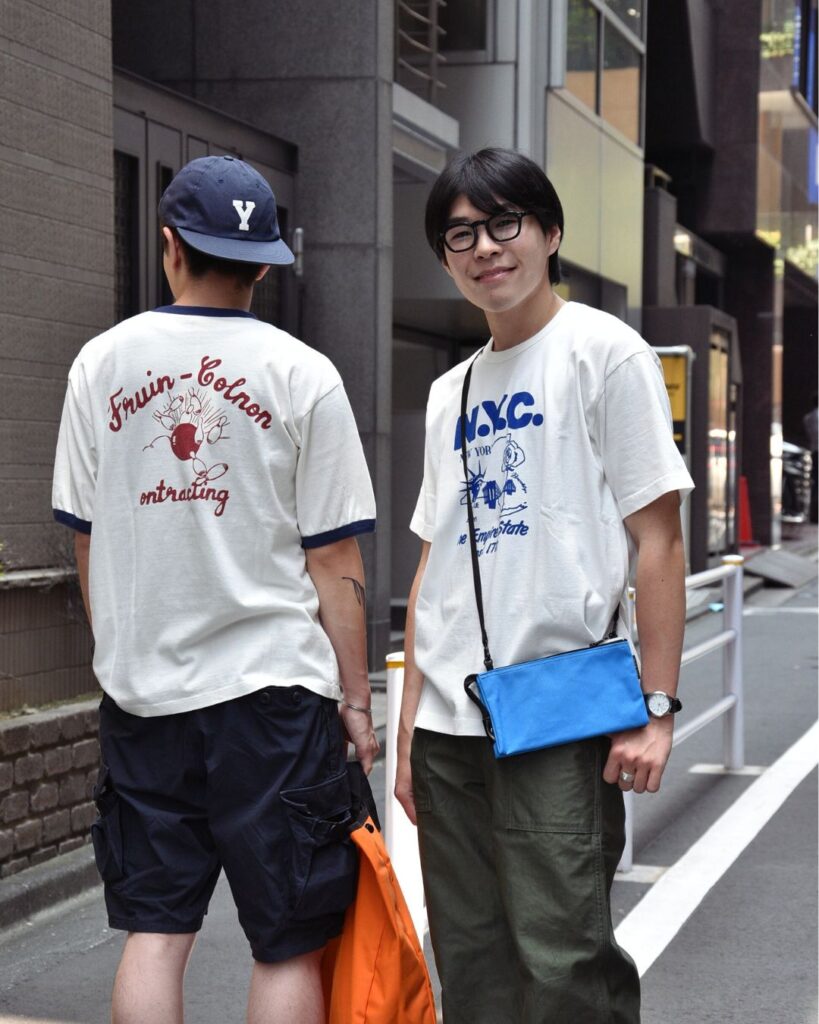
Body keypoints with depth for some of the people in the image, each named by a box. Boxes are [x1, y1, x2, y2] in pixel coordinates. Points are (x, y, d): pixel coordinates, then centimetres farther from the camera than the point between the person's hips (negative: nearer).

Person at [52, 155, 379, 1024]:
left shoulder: (100, 364, 3)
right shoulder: (302, 375, -4)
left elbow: (85, 541, 9)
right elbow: (333, 566, -4)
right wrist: (355, 701, 4)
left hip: (140, 688, 3)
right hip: (271, 689, -3)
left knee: (153, 931, 10)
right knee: (287, 944, 5)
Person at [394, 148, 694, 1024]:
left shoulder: (604, 351, -2)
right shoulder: (450, 393, 16)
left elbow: (657, 539, -6)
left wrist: (655, 709, -13)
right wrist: (410, 726, 13)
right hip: (448, 722, 6)